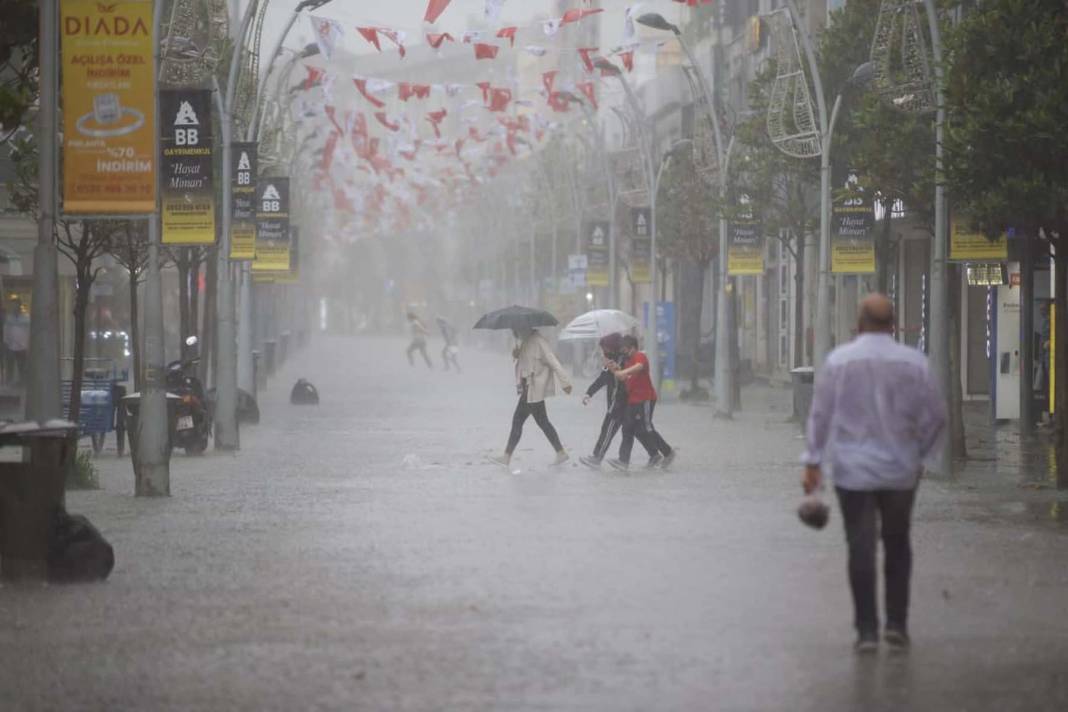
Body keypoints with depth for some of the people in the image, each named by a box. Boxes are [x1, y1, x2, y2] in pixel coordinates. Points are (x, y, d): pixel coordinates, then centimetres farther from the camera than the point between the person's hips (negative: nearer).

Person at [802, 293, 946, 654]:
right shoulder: (913, 362, -4)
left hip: (853, 470, -1)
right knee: (897, 547, 15)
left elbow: (821, 414, -4)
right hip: (901, 470, 1)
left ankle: (867, 630, 1)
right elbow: (936, 415, -3)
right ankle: (896, 624, 10)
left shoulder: (838, 361, -6)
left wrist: (813, 462, 2)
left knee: (860, 549, 3)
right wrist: (919, 452, 12)